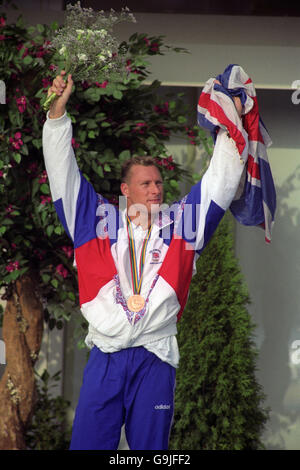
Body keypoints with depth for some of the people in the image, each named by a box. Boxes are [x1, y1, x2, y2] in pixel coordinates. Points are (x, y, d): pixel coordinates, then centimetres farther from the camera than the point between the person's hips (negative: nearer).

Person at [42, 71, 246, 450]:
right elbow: (63, 173, 9)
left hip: (156, 361, 1)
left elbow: (220, 182, 13)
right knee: (89, 443, -1)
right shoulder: (99, 221, 9)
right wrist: (58, 110, 3)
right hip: (104, 358, -1)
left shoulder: (180, 223, 11)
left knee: (150, 448, 5)